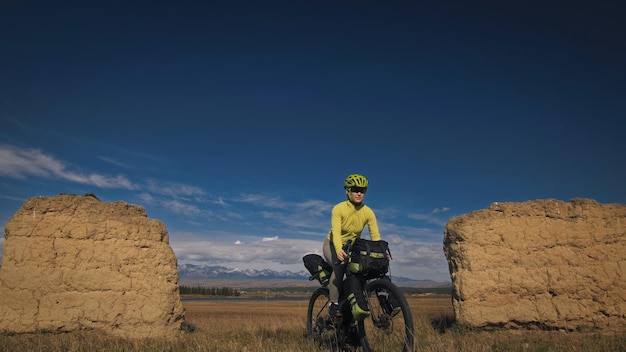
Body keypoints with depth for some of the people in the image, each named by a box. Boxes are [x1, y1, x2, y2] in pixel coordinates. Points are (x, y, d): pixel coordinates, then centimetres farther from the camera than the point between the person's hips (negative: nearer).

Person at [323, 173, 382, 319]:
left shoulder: (368, 212, -15)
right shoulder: (339, 209, -24)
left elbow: (375, 235, -18)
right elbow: (336, 232, -35)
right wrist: (339, 250, -52)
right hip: (333, 245, -3)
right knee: (340, 266, -32)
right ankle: (334, 304, -21)